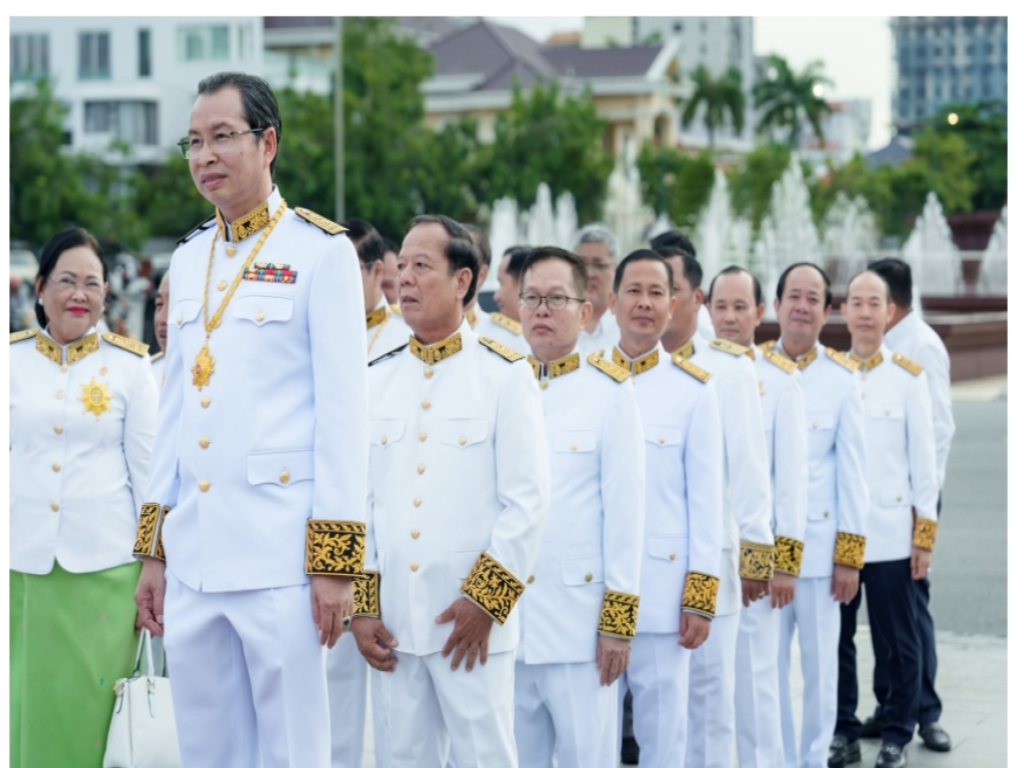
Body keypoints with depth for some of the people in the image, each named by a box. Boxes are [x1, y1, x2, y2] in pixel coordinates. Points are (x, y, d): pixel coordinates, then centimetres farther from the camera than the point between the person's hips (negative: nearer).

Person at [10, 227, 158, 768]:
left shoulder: (130, 364, 1)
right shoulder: (12, 359, 5)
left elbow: (147, 471, 4)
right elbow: (4, 457, 10)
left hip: (106, 564, -1)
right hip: (24, 562, 2)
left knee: (92, 706, 1)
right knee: (27, 706, 4)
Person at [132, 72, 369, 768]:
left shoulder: (322, 252, -4)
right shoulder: (188, 260, 16)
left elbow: (344, 414, -8)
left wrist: (336, 560, -11)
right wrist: (154, 548, 16)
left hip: (280, 557, -6)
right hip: (193, 557, 6)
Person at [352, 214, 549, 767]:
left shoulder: (506, 375, -2)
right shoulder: (375, 379, 10)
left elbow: (526, 502, -6)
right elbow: (358, 497, 10)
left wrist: (485, 598, -11)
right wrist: (362, 605, 4)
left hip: (472, 620, -4)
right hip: (394, 621, 4)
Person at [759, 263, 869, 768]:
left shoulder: (842, 378, -2)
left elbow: (852, 470, -1)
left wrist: (850, 554, -3)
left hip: (820, 543, -1)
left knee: (820, 660, 6)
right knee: (768, 661, 7)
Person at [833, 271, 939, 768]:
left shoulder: (909, 377, -1)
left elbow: (923, 460, 0)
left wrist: (925, 534, -2)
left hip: (891, 535, -2)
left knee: (896, 642, 4)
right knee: (835, 638, 8)